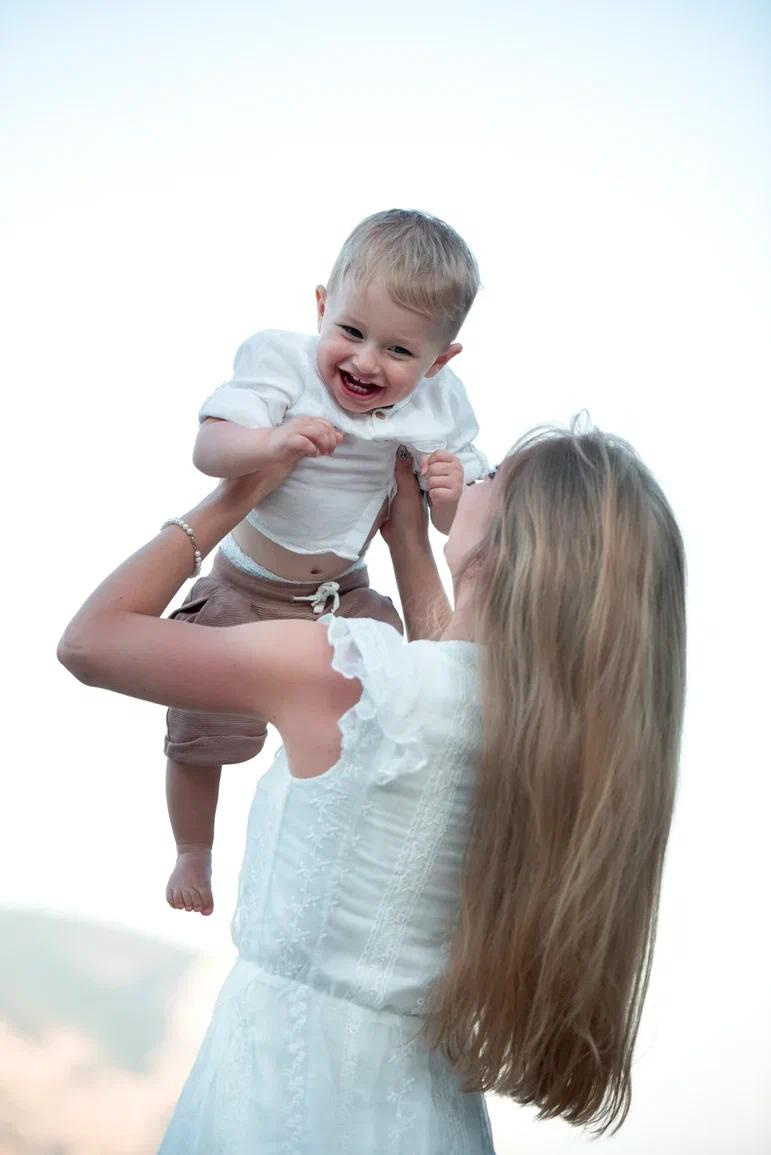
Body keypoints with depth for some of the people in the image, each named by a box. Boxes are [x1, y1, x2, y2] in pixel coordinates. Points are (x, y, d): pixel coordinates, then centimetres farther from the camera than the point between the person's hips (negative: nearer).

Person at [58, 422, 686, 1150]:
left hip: (279, 1090, -5)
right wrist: (406, 537, 21)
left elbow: (90, 640, -9)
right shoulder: (578, 723, -5)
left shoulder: (348, 672, -21)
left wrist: (232, 500, -1)